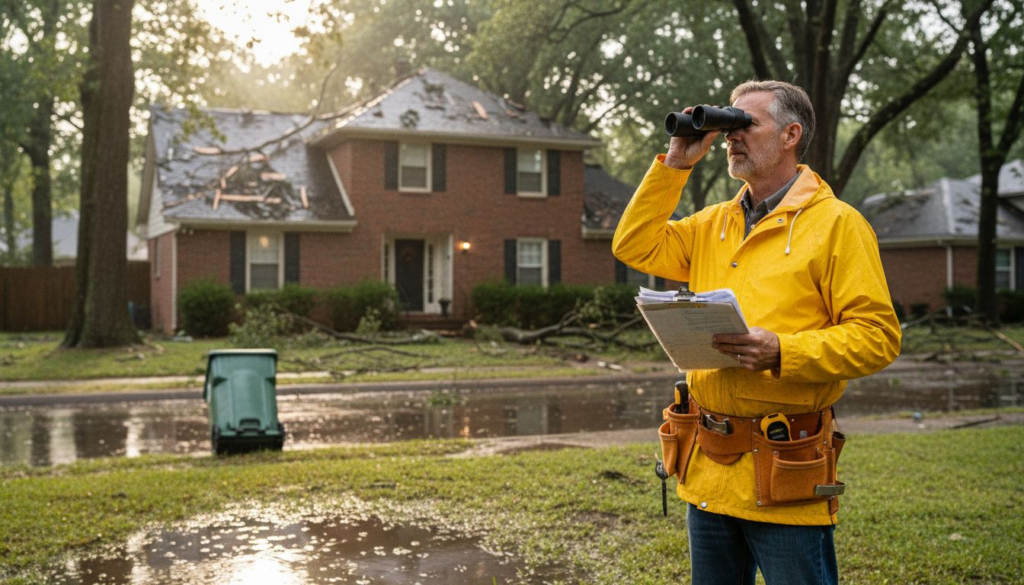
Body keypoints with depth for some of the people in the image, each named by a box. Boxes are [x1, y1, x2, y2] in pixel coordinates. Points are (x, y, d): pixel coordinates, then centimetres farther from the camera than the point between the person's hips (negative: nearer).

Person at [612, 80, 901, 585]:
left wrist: (783, 352, -24)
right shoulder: (714, 224, 14)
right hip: (708, 468, 7)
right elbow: (635, 246, 9)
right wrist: (674, 164, 5)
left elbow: (877, 336, -11)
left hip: (785, 473, -6)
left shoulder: (835, 222, -7)